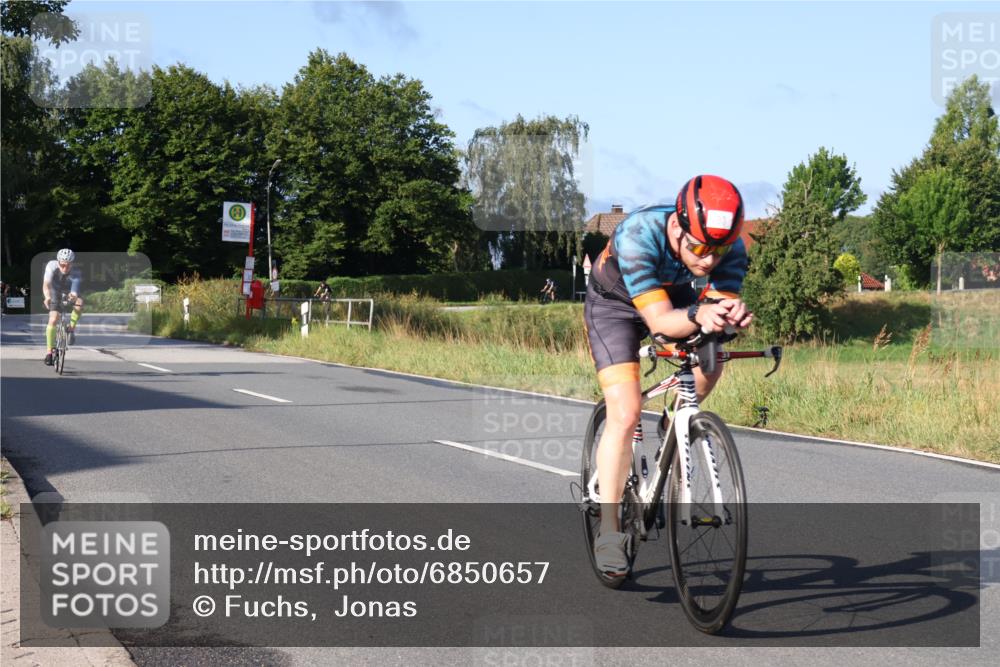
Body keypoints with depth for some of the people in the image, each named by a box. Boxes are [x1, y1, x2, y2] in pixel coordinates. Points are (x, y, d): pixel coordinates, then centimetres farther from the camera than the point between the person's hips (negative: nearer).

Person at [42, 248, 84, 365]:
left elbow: (74, 293, -44)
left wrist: (73, 297, -68)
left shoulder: (75, 274, -32)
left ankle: (71, 328, -13)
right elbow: (46, 284, -40)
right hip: (55, 293, 0)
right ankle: (49, 351, -9)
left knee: (80, 303, -33)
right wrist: (47, 297, -60)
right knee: (53, 319, -18)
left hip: (69, 294, 0)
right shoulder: (52, 266, -29)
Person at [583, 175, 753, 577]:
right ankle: (609, 530, -8)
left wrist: (731, 317, -52)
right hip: (615, 303, -4)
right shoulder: (639, 235, -39)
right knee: (625, 414, -17)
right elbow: (659, 320, -41)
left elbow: (723, 301, -29)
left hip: (673, 295, 4)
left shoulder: (730, 248, -28)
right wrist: (698, 314, -61)